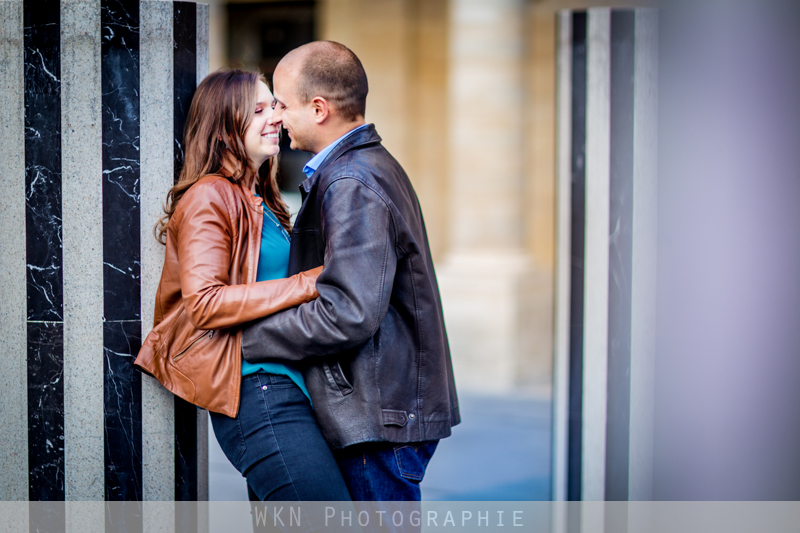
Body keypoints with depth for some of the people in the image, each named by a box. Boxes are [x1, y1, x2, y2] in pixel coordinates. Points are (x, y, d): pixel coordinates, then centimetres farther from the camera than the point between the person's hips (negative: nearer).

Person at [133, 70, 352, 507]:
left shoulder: (258, 200, 24)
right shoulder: (209, 197, -6)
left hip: (283, 385, 10)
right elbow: (203, 303, -17)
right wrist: (310, 283, -17)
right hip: (255, 390, -10)